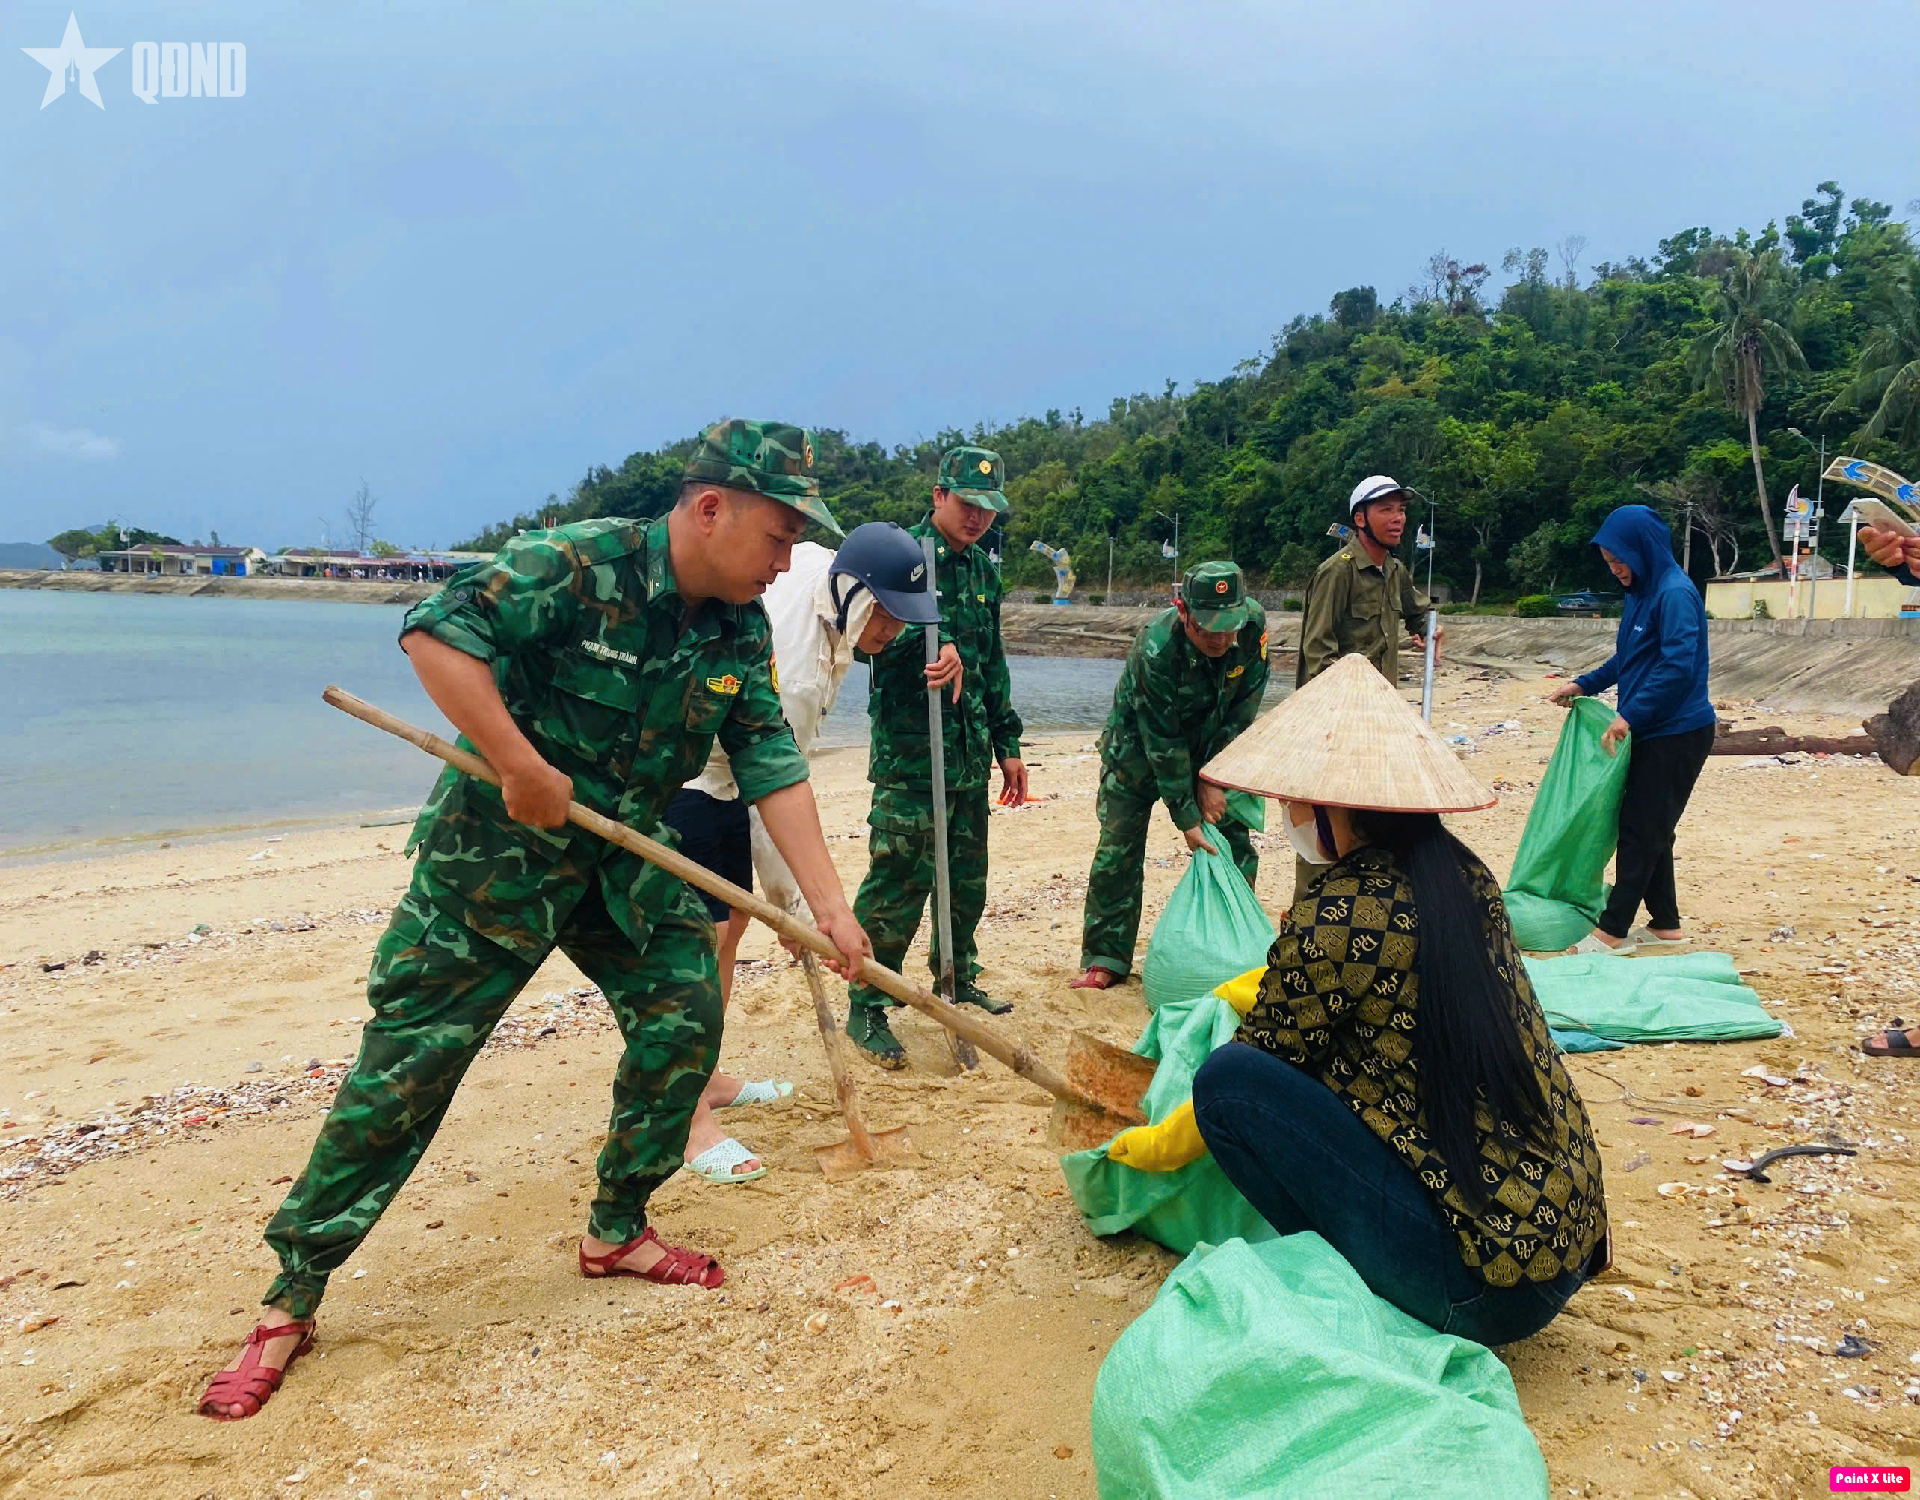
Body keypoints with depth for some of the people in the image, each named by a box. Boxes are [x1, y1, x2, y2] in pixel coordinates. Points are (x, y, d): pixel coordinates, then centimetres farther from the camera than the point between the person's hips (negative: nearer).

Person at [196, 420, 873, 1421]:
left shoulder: (740, 629, -4)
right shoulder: (581, 565, -24)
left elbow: (772, 766, -5)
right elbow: (435, 629, -29)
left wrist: (828, 904, -12)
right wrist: (521, 765, -30)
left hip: (625, 861, 6)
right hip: (493, 851, -6)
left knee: (685, 1012, -1)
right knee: (407, 1062, -2)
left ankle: (615, 1230, 21)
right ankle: (290, 1300, 14)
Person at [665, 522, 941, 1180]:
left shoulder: (815, 564, -9)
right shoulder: (794, 663, -33)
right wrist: (790, 902, -20)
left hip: (723, 772, 10)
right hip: (681, 782, -10)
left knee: (733, 921, 14)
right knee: (702, 934, -12)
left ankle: (704, 1076, 28)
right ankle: (692, 1123, -4)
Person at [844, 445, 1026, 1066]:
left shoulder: (984, 571, 15)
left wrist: (1007, 745, 21)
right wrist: (938, 644, -42)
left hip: (970, 754, 7)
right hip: (909, 752, -7)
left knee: (967, 878, 16)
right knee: (898, 881, -7)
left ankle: (958, 981, 33)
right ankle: (866, 1009, 5)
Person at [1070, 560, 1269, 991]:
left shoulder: (1254, 625, -23)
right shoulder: (1155, 648, -34)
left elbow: (1242, 711, -12)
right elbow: (1163, 743, -28)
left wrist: (1212, 779, -14)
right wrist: (1186, 817, -25)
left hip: (1212, 745, 4)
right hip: (1140, 743, -4)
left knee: (1235, 843, 2)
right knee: (1118, 851, -6)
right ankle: (1105, 959, 5)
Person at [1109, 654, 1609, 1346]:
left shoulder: (1333, 919, -18)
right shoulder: (1462, 875, 4)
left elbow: (1248, 1077, -4)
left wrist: (1159, 1144, 13)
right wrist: (1256, 994, 36)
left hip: (1481, 1285, -9)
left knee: (1229, 1080, -11)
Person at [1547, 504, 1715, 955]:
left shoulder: (1675, 594, -18)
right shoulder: (1641, 593, 11)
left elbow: (1678, 667, -25)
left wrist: (1631, 715, -25)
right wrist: (1584, 685, 14)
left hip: (1677, 735, -9)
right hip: (1653, 732, 9)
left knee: (1642, 830, -5)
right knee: (1649, 830, 13)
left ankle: (1612, 931, 0)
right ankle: (1665, 924, 22)